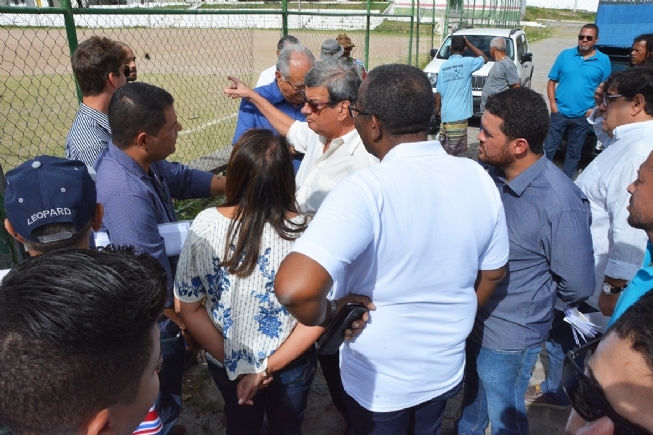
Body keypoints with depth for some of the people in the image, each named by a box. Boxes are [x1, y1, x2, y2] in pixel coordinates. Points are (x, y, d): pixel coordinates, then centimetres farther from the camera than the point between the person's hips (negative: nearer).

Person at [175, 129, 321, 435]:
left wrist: (235, 364, -9)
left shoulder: (205, 225, -22)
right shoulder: (303, 231, -27)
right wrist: (270, 366, -13)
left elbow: (188, 309, -13)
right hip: (292, 365, -1)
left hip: (225, 363, 2)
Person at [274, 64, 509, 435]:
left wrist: (327, 316, -21)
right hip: (447, 369, 5)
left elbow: (295, 288, -43)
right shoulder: (478, 178, -12)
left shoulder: (368, 189, -32)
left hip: (379, 381, -5)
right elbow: (493, 274, 1)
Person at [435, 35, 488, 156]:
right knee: (452, 152, -2)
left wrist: (437, 109, 21)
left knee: (444, 149, 14)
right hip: (458, 115, -5)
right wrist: (469, 44, 11)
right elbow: (485, 59, 10)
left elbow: (439, 92, 8)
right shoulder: (467, 62, -7)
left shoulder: (444, 66, 6)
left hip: (446, 114, 5)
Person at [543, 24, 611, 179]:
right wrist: (552, 104, -7)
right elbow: (552, 81, 4)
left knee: (574, 154, 11)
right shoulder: (565, 55, 2)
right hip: (559, 113, 0)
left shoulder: (603, 60, 1)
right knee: (548, 149, 2)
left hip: (582, 117, 0)